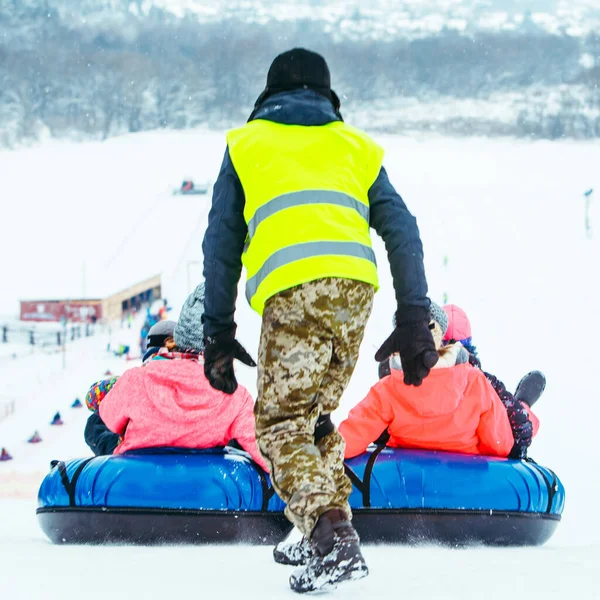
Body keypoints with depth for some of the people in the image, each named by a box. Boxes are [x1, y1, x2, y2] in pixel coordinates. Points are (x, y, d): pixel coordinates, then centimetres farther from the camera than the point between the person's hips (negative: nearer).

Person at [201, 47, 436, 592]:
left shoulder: (245, 144, 22)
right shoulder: (356, 146, 27)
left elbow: (221, 244, 16)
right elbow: (402, 233, 16)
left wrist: (219, 333, 18)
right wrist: (414, 321, 14)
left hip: (292, 291, -4)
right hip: (356, 286, 4)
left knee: (281, 424, -3)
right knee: (315, 416, 20)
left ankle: (330, 534, -24)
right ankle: (332, 529, 14)